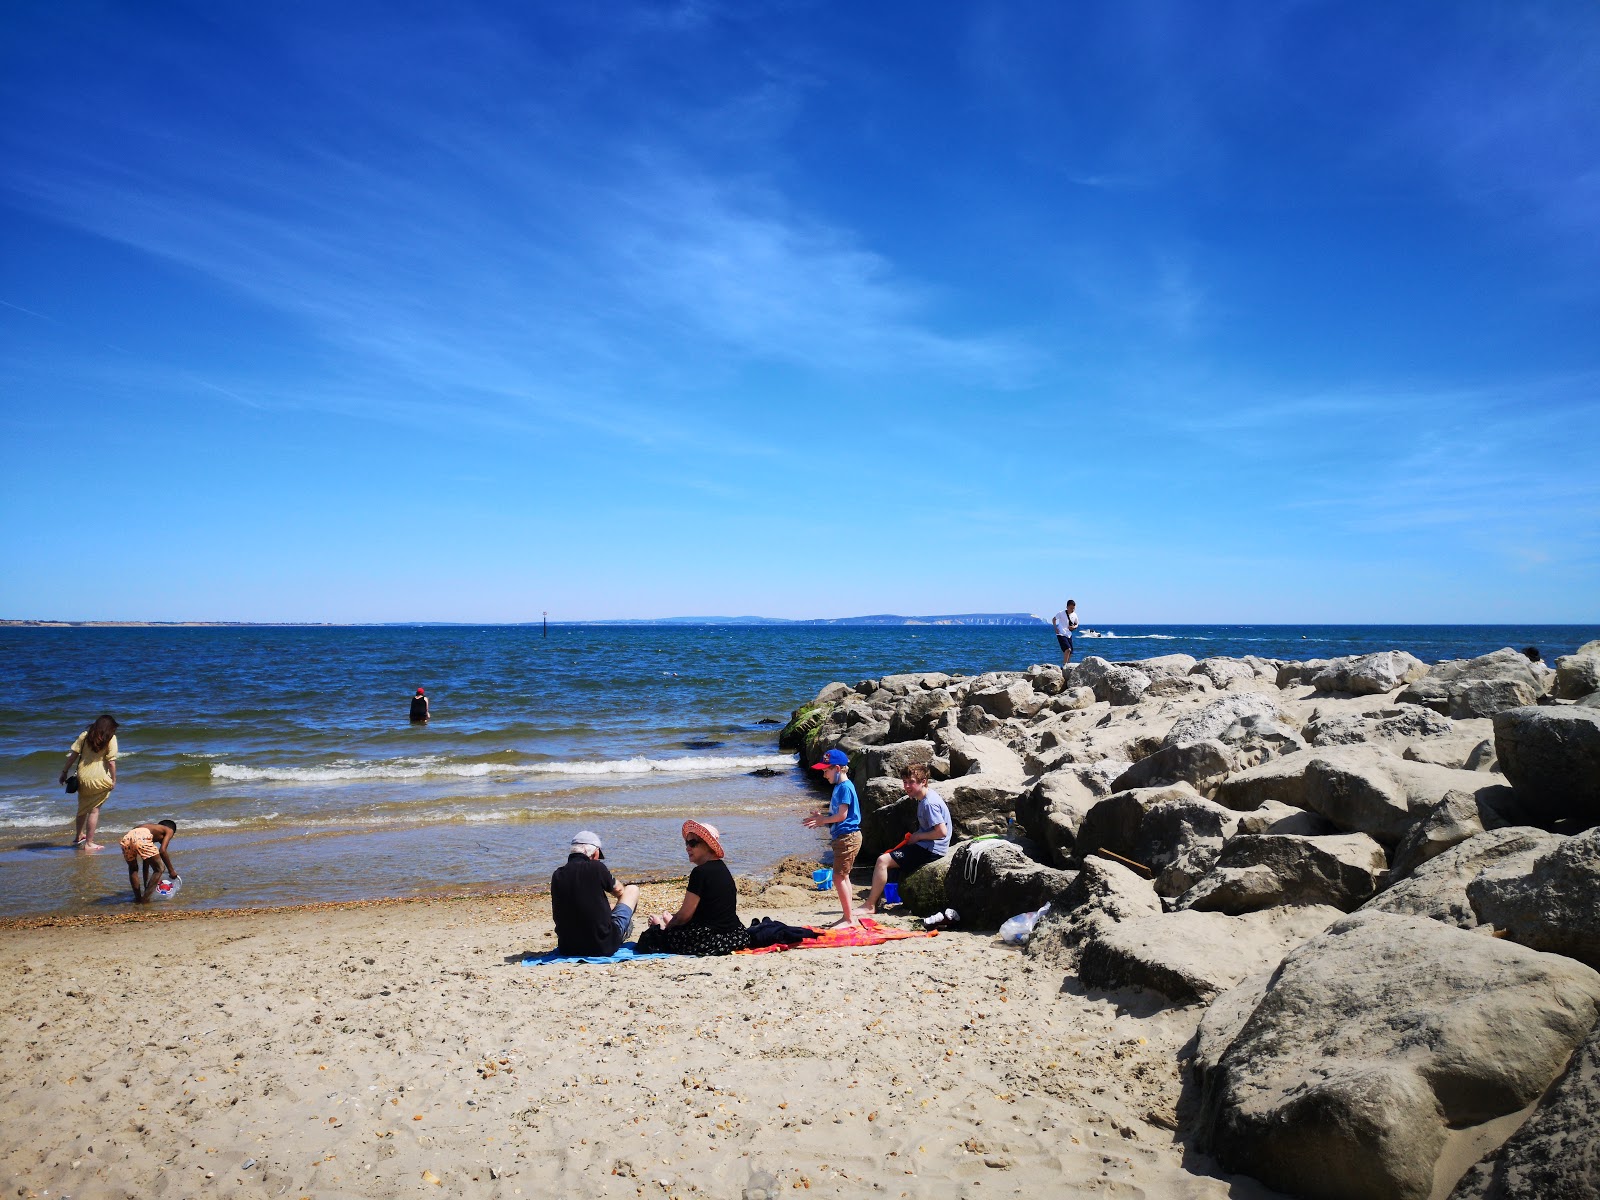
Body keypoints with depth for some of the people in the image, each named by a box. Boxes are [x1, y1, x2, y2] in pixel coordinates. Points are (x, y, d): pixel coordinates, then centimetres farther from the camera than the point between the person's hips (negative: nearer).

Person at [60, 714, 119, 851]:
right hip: (99, 779, -4)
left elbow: (72, 755, 3)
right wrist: (114, 780, -4)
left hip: (82, 777, 4)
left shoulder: (85, 735, 6)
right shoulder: (111, 738, -6)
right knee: (94, 810, 5)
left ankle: (79, 835, 41)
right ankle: (89, 843, 8)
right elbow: (111, 761, -11)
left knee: (83, 807, 24)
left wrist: (64, 772, 10)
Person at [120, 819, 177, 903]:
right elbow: (162, 851, 6)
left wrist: (146, 884, 50)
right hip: (142, 838, -7)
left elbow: (146, 863, 45)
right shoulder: (169, 830, 26)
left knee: (133, 869, 32)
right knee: (159, 869, 12)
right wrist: (171, 870, 13)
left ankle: (137, 898, 27)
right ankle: (145, 899, 8)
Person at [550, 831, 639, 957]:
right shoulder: (596, 867, -14)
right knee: (632, 890, 16)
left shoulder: (557, 876, -1)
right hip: (604, 946, -5)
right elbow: (619, 891, 5)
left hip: (568, 949, 5)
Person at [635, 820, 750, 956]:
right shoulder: (721, 868, 11)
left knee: (649, 939, -4)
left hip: (712, 940, -9)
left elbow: (685, 915, -10)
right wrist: (671, 917, 17)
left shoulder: (701, 872, -16)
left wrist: (667, 925, 8)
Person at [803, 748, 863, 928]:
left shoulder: (845, 787, -16)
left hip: (847, 837, -11)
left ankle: (850, 919, -4)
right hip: (843, 837, 11)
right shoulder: (839, 786, 14)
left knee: (839, 877, -8)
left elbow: (842, 815, -19)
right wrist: (821, 818, 6)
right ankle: (850, 915, 23)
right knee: (843, 877, 15)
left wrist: (822, 820, -8)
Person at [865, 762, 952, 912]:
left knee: (883, 861, -16)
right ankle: (875, 900, 10)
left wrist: (917, 836, -13)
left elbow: (942, 832, -26)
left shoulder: (929, 803, -20)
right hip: (924, 845, 11)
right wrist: (913, 836, 7)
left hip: (931, 849, -11)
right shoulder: (924, 798, 11)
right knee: (886, 857, 14)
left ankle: (870, 906, -10)